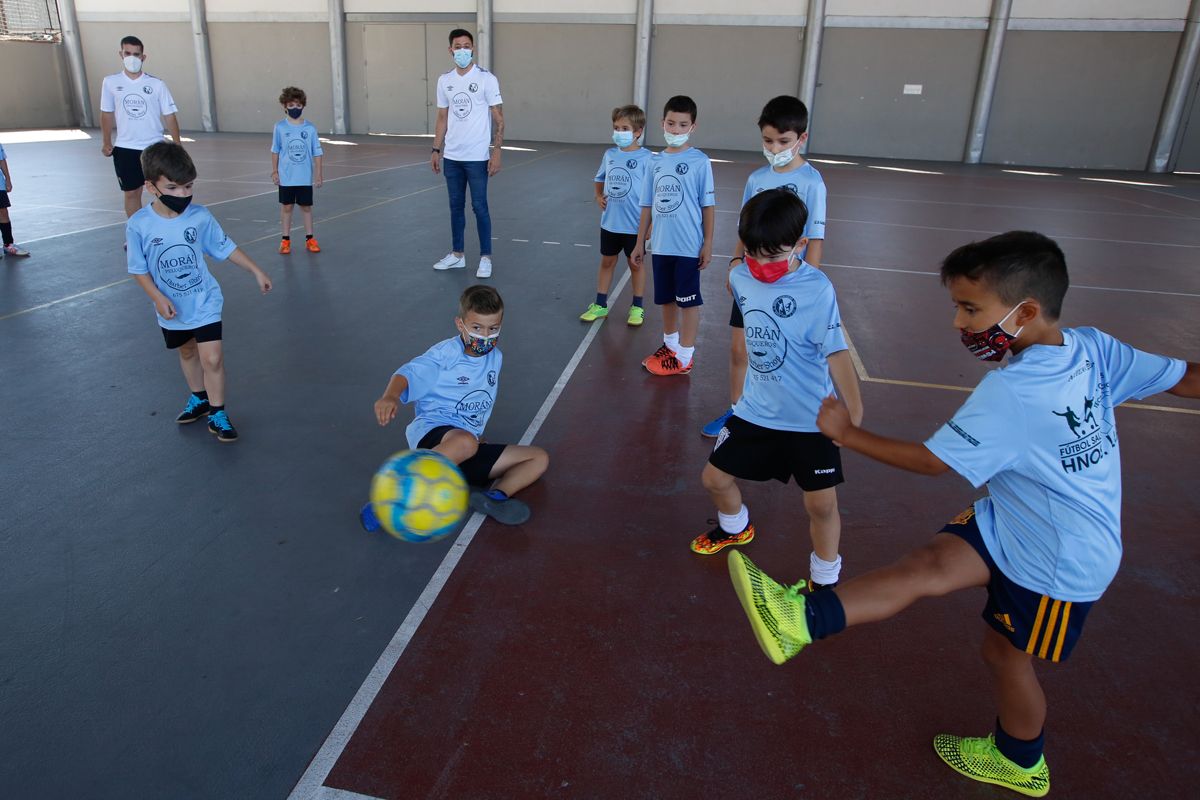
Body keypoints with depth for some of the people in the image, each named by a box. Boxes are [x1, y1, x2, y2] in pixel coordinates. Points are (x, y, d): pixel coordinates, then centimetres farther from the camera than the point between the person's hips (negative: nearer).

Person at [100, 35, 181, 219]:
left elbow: (169, 116, 0)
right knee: (131, 193, 7)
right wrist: (107, 143, 3)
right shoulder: (110, 83, 2)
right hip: (125, 149, 1)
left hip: (155, 148, -1)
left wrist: (177, 145, -6)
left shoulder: (156, 84, -3)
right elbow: (107, 114, 10)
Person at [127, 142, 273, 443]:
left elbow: (226, 248, -2)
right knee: (187, 353, 22)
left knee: (212, 359, -8)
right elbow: (139, 269, -7)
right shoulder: (139, 225, -17)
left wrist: (257, 271, 0)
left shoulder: (200, 216, -16)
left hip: (204, 303, -1)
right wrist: (158, 298, -18)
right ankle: (198, 399, 44)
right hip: (172, 309, 2)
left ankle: (217, 414, 9)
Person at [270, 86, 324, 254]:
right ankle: (286, 239, 17)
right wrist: (274, 171, 3)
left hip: (305, 177, 0)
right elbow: (275, 151, 5)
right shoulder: (280, 127, -3)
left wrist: (318, 174, -3)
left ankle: (309, 239, 20)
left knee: (306, 206, 9)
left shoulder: (310, 128, -4)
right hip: (286, 177, 0)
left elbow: (317, 153, 0)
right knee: (286, 206, 8)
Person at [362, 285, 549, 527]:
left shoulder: (495, 358, 14)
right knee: (464, 442, -43)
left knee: (540, 458, -1)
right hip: (431, 432, -7)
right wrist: (390, 396, -42)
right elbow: (408, 374, -21)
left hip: (470, 440, 7)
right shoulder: (445, 353, -6)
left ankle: (495, 496, -28)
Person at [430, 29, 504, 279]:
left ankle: (486, 258, 10)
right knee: (456, 206, 11)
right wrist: (436, 149, 10)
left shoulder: (486, 79, -6)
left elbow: (499, 118, -6)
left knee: (479, 207, -1)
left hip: (477, 157, -5)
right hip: (451, 156, 5)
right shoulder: (444, 80, 9)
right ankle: (457, 254, 22)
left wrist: (497, 151, -14)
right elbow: (442, 118, 15)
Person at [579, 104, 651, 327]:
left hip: (634, 225, -5)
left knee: (635, 264, 10)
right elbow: (600, 180, 20)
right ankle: (600, 305, 26)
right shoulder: (609, 155, 3)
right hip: (609, 223, 5)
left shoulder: (645, 158, -12)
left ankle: (637, 308, 24)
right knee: (606, 262, 14)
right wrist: (598, 196, 1)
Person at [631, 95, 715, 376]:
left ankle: (684, 357, 15)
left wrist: (708, 244, -8)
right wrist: (640, 242, 11)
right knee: (666, 298, 17)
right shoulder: (655, 161, 5)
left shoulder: (700, 162, -8)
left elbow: (708, 205, -6)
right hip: (661, 245, 5)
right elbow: (648, 205, 10)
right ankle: (670, 345, 35)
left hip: (689, 246, -5)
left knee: (688, 300, 5)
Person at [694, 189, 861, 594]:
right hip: (756, 410, 5)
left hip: (811, 420, -5)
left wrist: (854, 410, -25)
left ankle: (825, 580, 27)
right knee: (715, 478, 12)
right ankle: (736, 528, 46)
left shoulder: (817, 288, -20)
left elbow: (836, 352, -21)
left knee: (821, 503, 0)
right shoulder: (740, 277, -4)